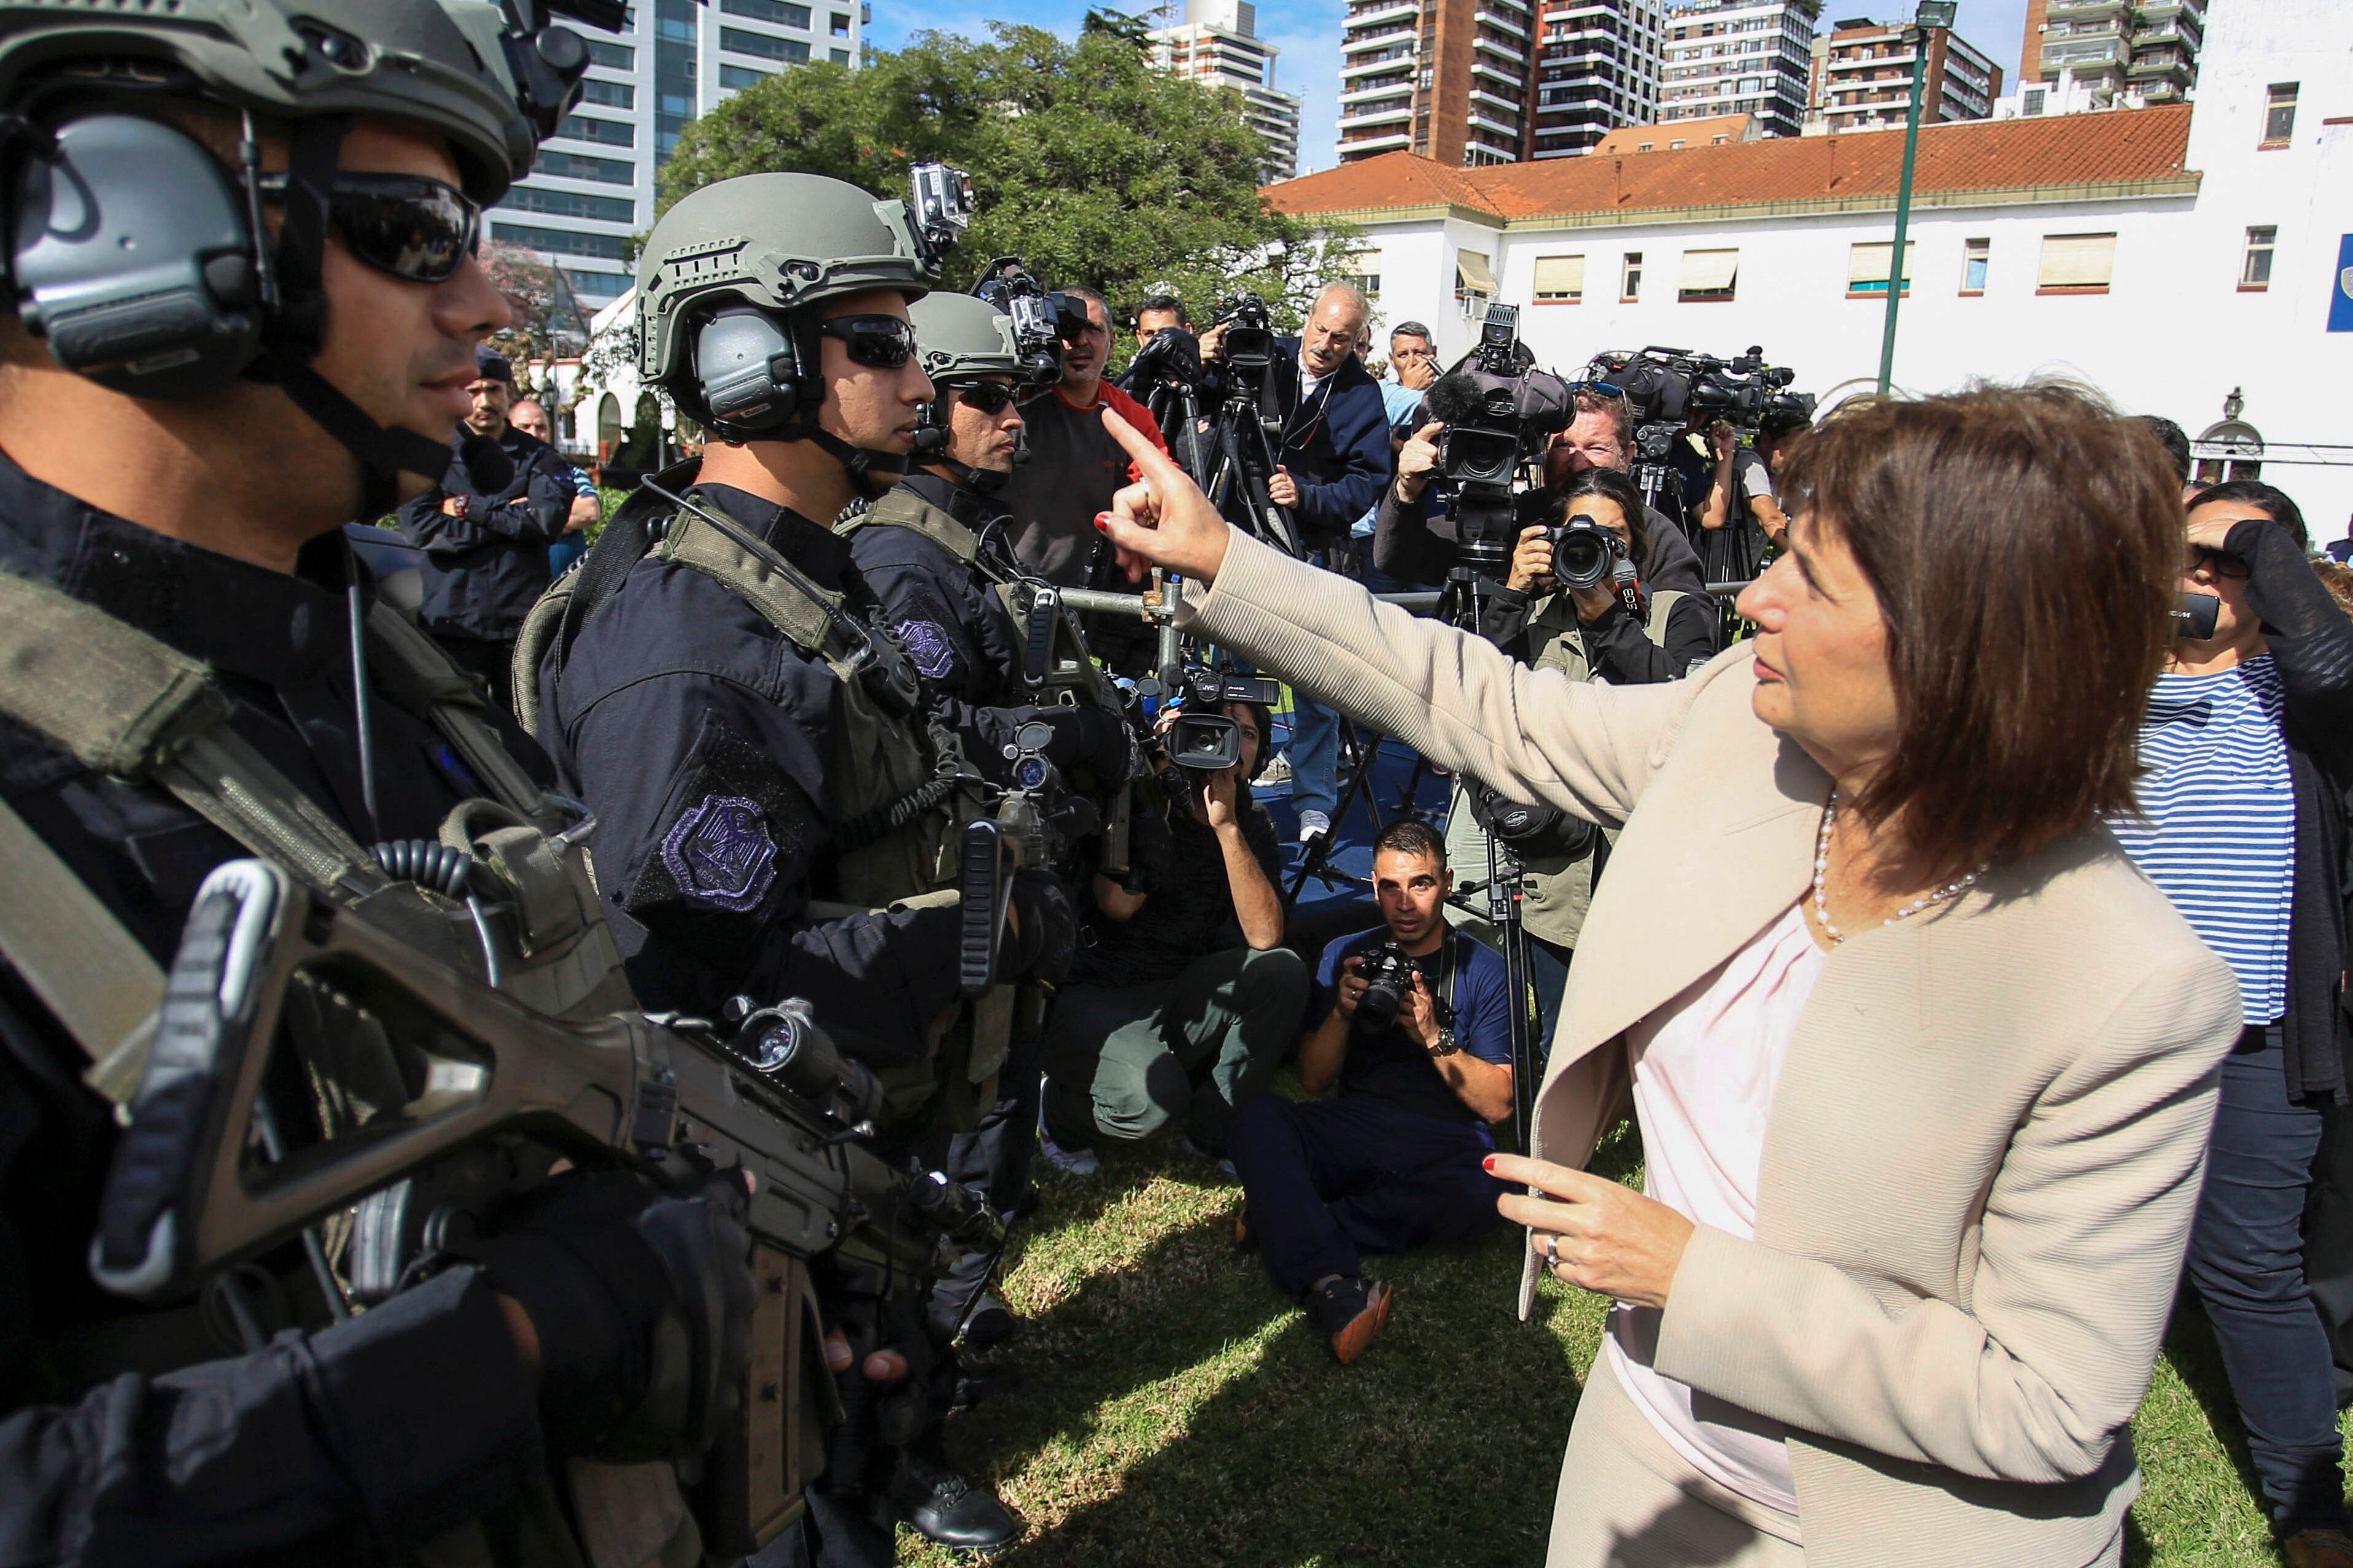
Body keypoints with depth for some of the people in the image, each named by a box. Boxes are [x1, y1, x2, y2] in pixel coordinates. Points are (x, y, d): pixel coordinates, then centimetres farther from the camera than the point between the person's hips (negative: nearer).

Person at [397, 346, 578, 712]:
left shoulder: (538, 457, 12)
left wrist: (470, 508, -6)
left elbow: (549, 518, -7)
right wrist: (509, 513, -6)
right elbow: (422, 528, -6)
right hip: (453, 623, -1)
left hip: (523, 622, 1)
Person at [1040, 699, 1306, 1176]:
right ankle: (1062, 1108, 5)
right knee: (1152, 1096, -32)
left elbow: (1264, 935, -14)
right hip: (1096, 998, -5)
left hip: (1178, 1000, 5)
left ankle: (1213, 1131, -3)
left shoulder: (1251, 823, 2)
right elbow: (1119, 904, -26)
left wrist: (1227, 827, -22)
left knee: (1282, 971, -20)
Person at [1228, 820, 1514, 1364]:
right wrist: (1341, 1011, -7)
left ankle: (1283, 1222, -29)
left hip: (1444, 1149, -2)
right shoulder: (1345, 956, 15)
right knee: (1256, 1117, -29)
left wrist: (1434, 1038, -11)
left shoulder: (1482, 970, 8)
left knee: (1486, 1191, -38)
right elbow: (1314, 1080, 10)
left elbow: (1499, 1104, 2)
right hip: (1352, 1131, 2)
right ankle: (1330, 1284, -45)